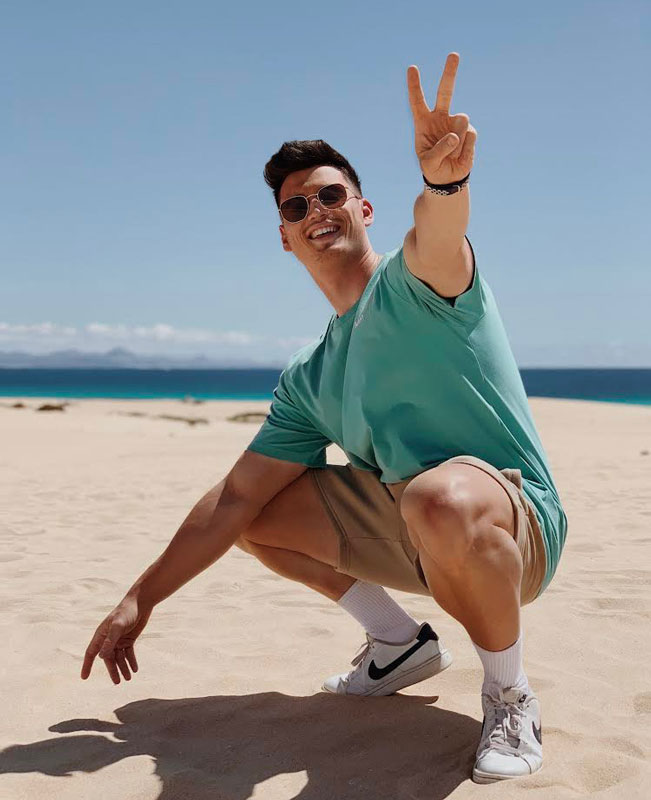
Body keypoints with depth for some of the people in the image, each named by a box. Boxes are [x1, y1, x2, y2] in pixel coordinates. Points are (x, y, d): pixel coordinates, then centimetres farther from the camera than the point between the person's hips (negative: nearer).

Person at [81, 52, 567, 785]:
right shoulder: (307, 381, 8)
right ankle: (401, 641, 14)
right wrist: (139, 600, 2)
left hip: (514, 525, -7)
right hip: (401, 529, 7)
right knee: (255, 515, 7)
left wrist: (443, 181, -61)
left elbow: (436, 244, -37)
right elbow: (235, 499, 6)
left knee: (443, 496, -41)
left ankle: (510, 695, -13)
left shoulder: (411, 283, -10)